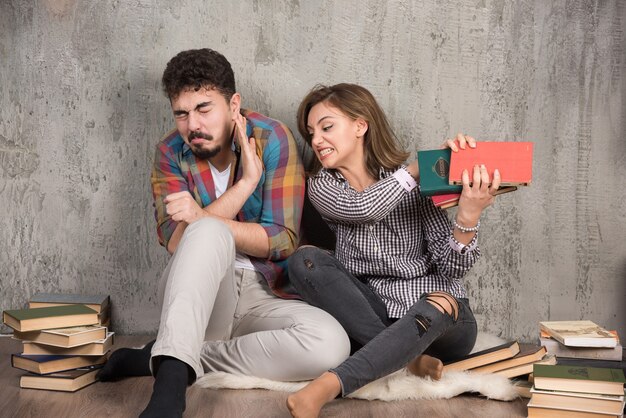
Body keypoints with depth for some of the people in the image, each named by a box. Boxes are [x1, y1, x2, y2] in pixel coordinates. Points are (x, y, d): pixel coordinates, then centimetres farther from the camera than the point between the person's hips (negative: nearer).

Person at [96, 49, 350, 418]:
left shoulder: (272, 139, -6)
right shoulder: (171, 152, -1)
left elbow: (282, 241, -12)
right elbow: (176, 241, -14)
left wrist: (201, 217, -24)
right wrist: (245, 183, -20)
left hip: (264, 297, 1)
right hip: (195, 295, 0)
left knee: (331, 343, -32)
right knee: (209, 233, -33)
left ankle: (163, 361, -25)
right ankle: (170, 381, -43)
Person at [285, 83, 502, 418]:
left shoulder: (414, 184, -5)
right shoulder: (322, 186, 2)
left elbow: (452, 267, -12)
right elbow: (363, 208, -21)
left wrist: (468, 219, -31)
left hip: (438, 324, -2)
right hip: (369, 313, 3)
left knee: (440, 303, -37)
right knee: (304, 261, -20)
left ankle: (325, 387, -49)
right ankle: (406, 357, -27)